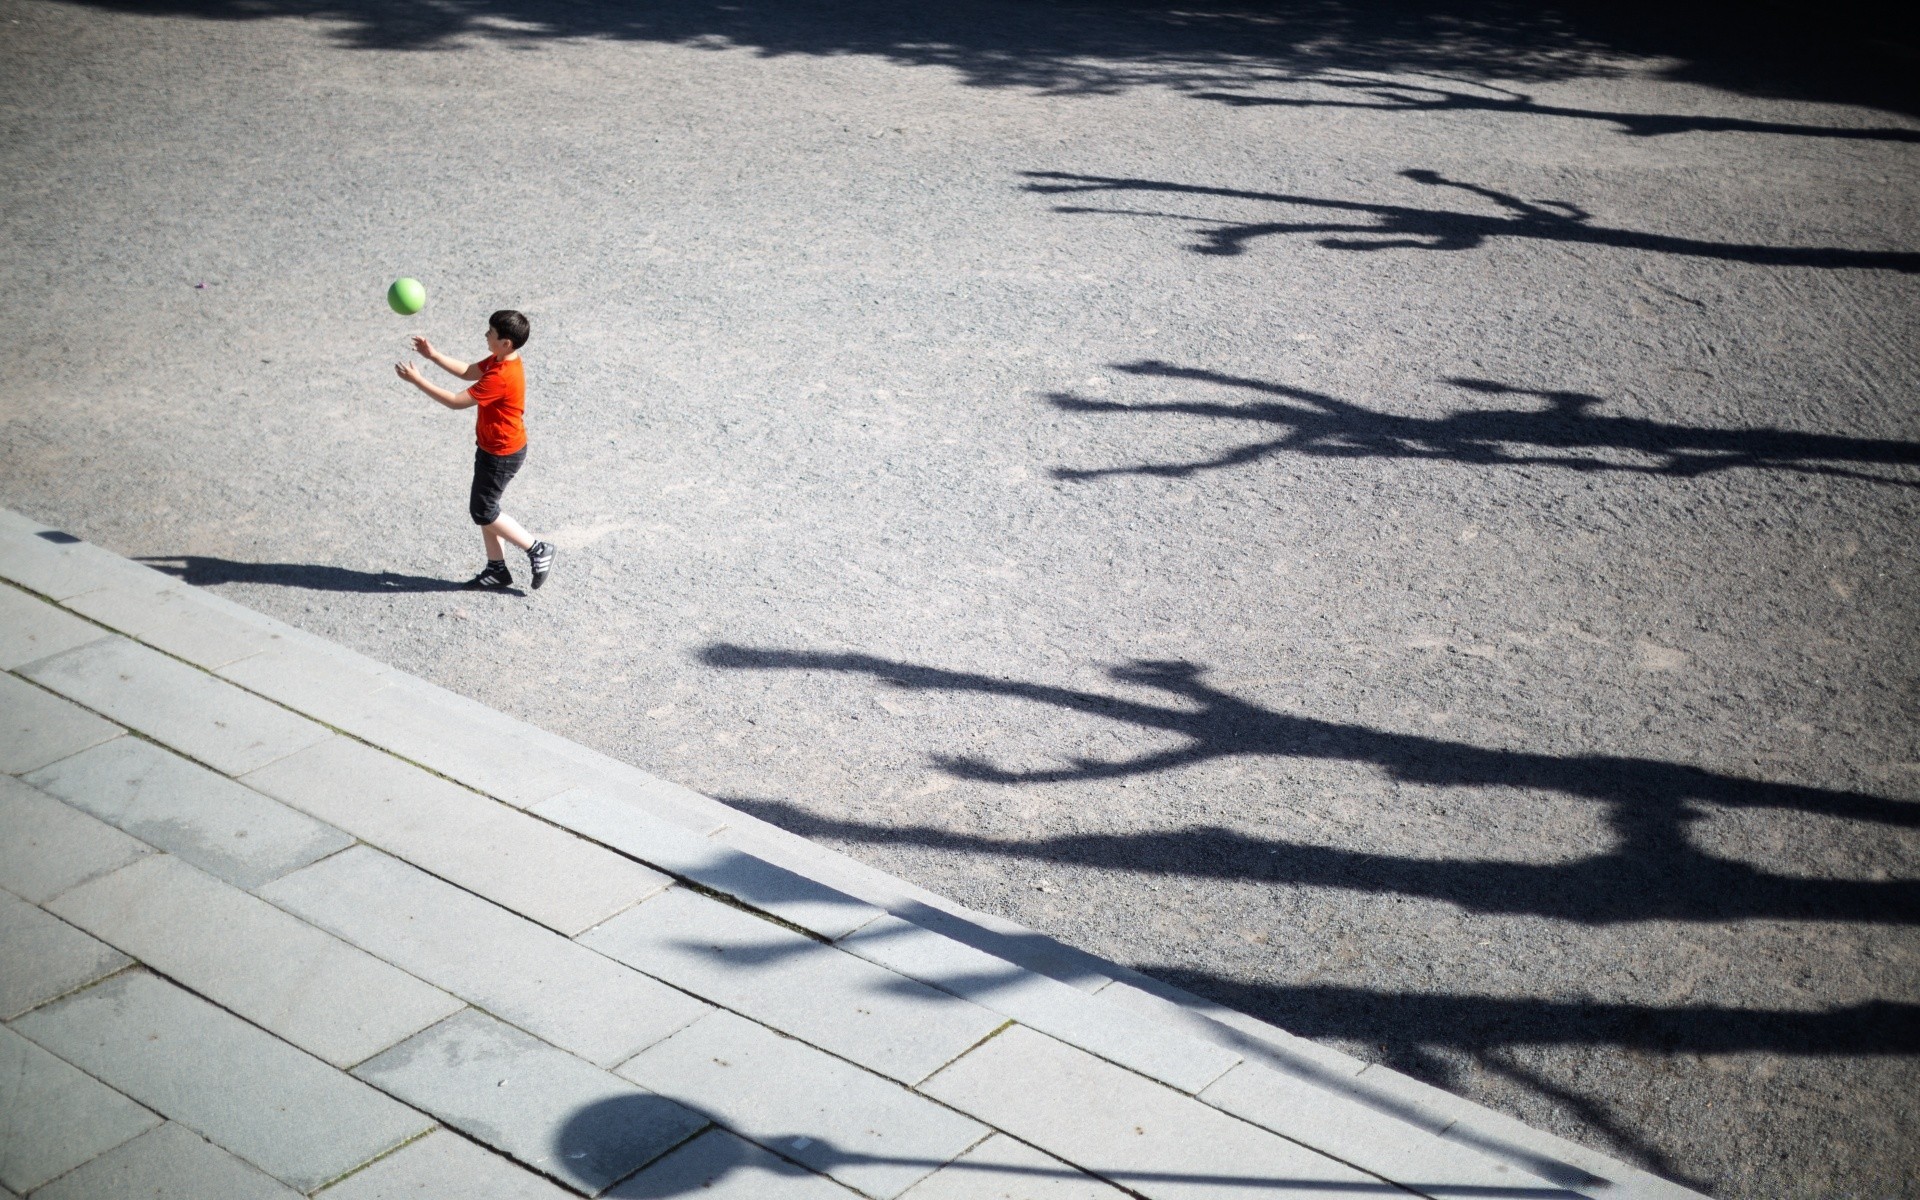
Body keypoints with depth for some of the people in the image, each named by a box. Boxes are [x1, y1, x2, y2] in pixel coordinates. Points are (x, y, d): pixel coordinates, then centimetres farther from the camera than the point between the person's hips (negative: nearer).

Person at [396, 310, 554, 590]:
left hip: (502, 454, -10)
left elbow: (456, 402, -27)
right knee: (484, 508, 16)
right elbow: (468, 372, 13)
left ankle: (537, 550, 12)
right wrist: (433, 355, 4)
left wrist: (417, 380, -22)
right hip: (493, 448, 10)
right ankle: (497, 568, 27)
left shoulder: (500, 378, -32)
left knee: (482, 512, 3)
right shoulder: (499, 360, -2)